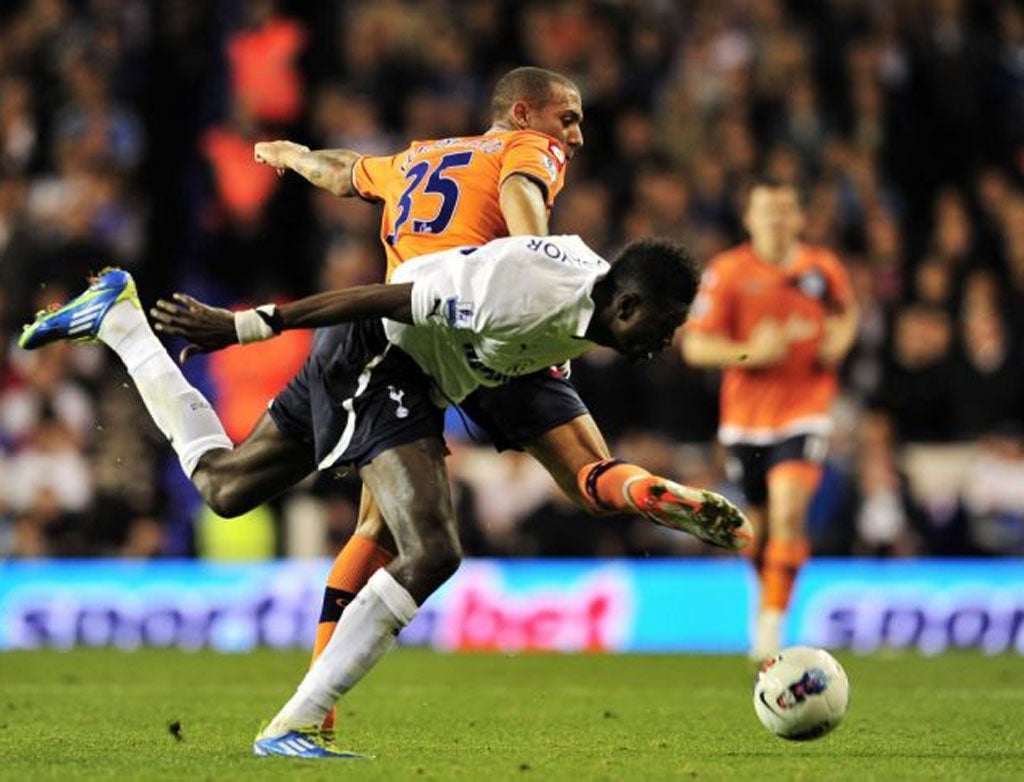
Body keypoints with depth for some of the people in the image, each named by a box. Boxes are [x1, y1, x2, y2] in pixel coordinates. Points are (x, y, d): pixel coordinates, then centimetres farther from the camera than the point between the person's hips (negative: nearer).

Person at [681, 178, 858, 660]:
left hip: (804, 411, -1)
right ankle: (768, 592, 42)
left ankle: (773, 621, -19)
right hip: (745, 416, 1)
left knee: (789, 511, -20)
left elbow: (847, 313, 22)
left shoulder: (823, 269, 0)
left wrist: (839, 340, 0)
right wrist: (749, 353, -22)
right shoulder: (727, 272, -6)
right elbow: (695, 346, -7)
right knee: (759, 522, 11)